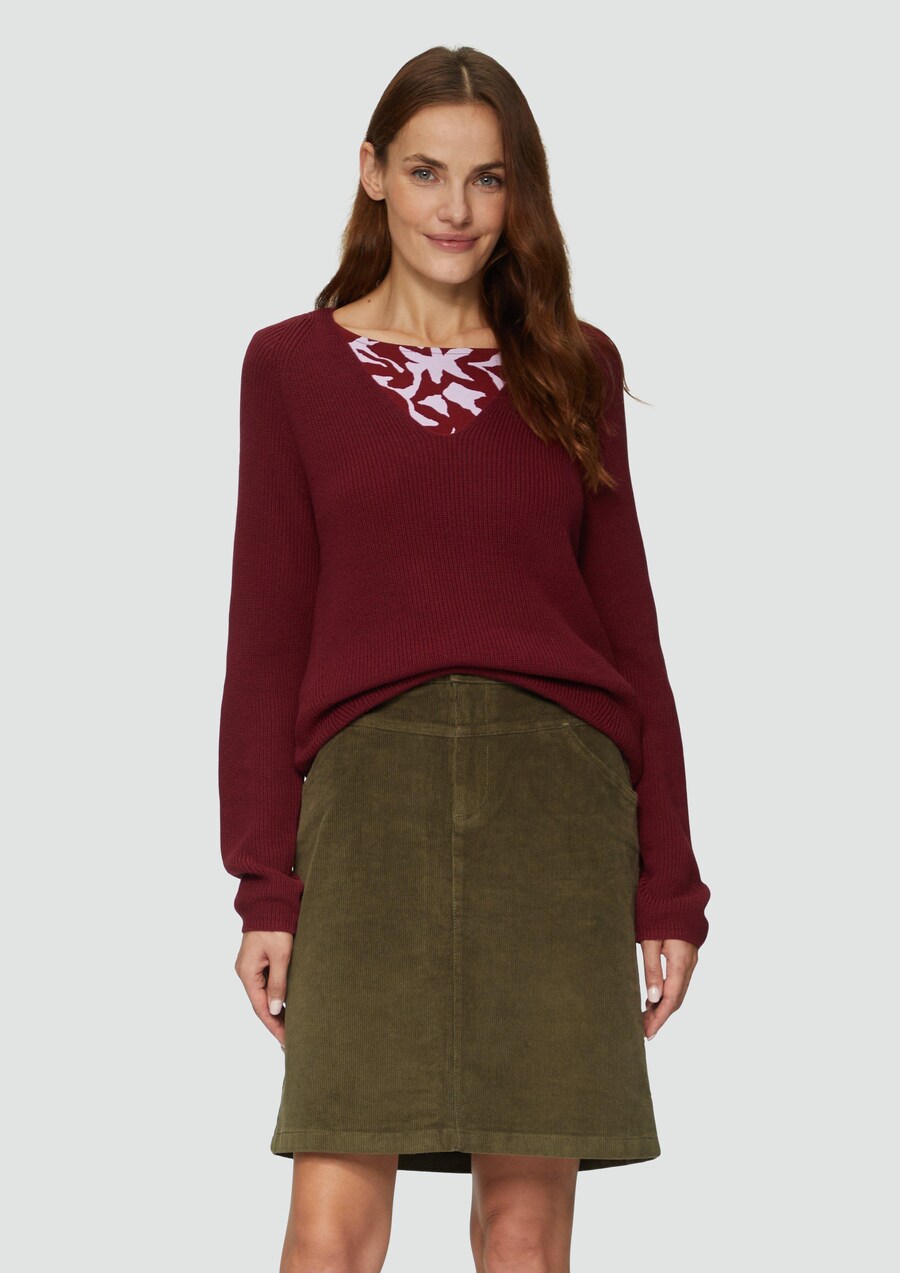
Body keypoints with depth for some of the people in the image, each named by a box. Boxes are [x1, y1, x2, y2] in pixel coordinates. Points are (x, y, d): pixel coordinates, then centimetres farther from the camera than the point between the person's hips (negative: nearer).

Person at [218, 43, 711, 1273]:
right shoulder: (292, 365, 9)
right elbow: (267, 635, 6)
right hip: (371, 788, -1)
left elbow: (626, 623, 12)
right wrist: (267, 885, -1)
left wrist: (668, 882, 7)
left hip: (558, 798, 2)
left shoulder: (574, 368, 12)